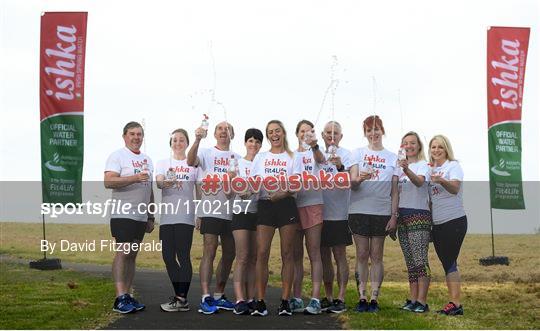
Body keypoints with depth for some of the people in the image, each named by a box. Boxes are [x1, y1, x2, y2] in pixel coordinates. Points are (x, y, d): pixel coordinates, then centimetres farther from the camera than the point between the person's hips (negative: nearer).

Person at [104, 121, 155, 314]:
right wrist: (135, 178, -25)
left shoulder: (146, 159, 19)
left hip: (141, 216, 7)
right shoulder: (118, 156, -3)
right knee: (123, 253, -12)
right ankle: (120, 299, -12)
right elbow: (108, 182, -17)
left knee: (132, 255, 7)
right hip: (123, 214, -7)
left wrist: (151, 217, 20)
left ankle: (127, 296, 10)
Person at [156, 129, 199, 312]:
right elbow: (158, 183, -5)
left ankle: (181, 299, -7)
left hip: (185, 216, -3)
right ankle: (179, 295, 17)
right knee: (168, 256, 3)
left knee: (183, 256, -9)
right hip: (166, 216, 3)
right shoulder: (162, 163, 14)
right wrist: (166, 182, -29)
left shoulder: (193, 164, 9)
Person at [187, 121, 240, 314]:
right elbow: (191, 162, -19)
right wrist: (197, 140, -32)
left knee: (229, 255, 9)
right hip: (211, 209, -5)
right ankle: (206, 298, -9)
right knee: (209, 253, -9)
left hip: (231, 211, 5)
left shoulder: (237, 158, 15)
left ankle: (219, 296, 21)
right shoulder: (206, 153, 2)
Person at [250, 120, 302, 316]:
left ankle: (285, 301, 2)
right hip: (265, 205, 1)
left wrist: (283, 193, -20)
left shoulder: (292, 157, 10)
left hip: (286, 205, -1)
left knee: (287, 253, -1)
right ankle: (260, 302, -4)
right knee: (262, 253, -7)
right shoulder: (260, 157, 16)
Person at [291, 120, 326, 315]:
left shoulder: (315, 152, 4)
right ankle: (296, 299, 11)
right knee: (296, 254, 6)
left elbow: (321, 160, -20)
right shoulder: (291, 155, 15)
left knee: (314, 253, -6)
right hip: (293, 205, 4)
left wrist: (314, 146, -40)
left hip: (313, 205, -4)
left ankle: (315, 300, -7)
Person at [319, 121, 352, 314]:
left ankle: (340, 299, 1)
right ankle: (328, 298, 18)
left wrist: (340, 166, -36)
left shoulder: (345, 155, -3)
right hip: (320, 213, 5)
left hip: (339, 213, -5)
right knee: (324, 256, 10)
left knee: (339, 255, -2)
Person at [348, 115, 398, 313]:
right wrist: (359, 179, -26)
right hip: (359, 210, 0)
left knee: (376, 256, 3)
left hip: (382, 212, 1)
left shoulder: (392, 158, 9)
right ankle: (362, 298, 6)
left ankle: (374, 299, 7)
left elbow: (394, 191, 8)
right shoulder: (358, 154, 6)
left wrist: (394, 215, 1)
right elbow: (352, 183, -3)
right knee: (362, 255, 1)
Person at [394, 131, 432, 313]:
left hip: (419, 215, -6)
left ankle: (422, 301, -10)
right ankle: (413, 299, 11)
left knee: (420, 260, -11)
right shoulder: (399, 167, 17)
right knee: (410, 262, 8)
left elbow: (419, 182, -23)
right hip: (402, 216, 6)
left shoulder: (423, 165, -3)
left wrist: (407, 170, -41)